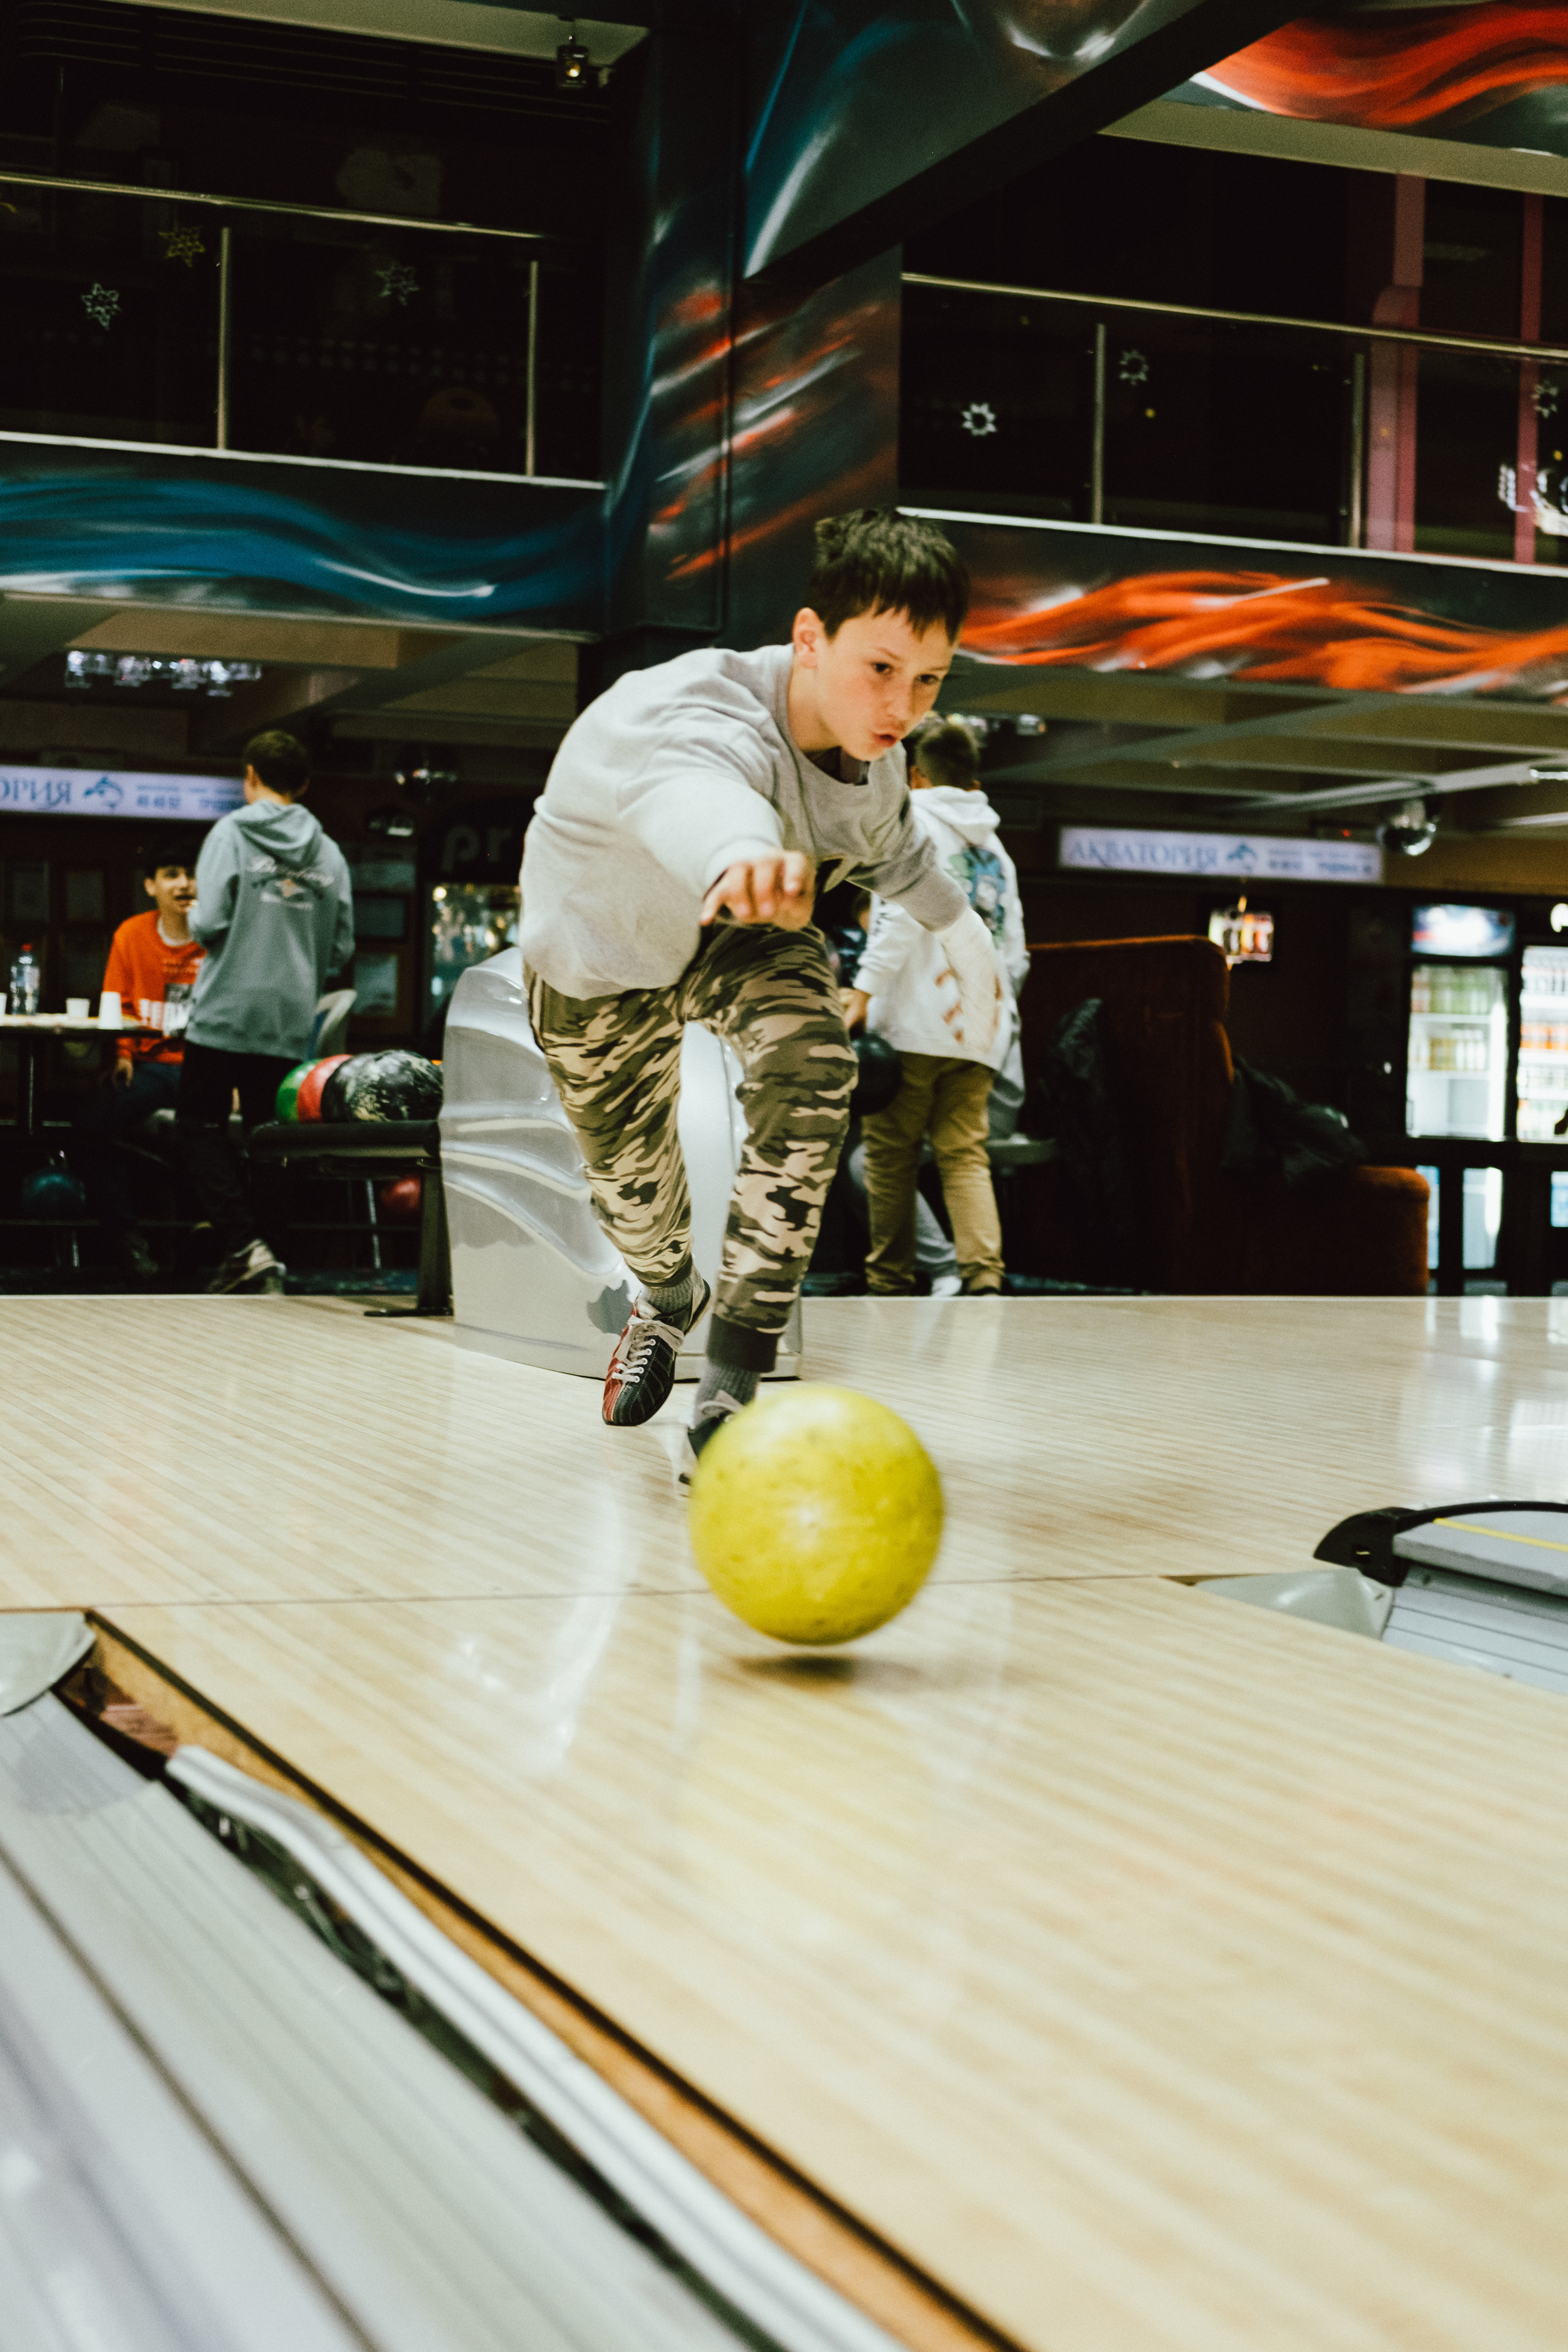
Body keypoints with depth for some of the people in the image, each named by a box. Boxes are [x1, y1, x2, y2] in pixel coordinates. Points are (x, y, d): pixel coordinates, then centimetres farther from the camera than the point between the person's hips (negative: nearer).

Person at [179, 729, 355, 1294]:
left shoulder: (232, 832, -6)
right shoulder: (329, 853, 6)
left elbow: (210, 922, -13)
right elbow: (340, 948, 5)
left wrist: (201, 926, 9)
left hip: (228, 1012, -4)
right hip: (292, 1022, 4)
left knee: (201, 1126, 4)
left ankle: (244, 1245, -11)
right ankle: (259, 1244, 11)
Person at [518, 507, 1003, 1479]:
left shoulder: (874, 750, -21)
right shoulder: (709, 721, -43)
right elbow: (692, 790, -71)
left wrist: (965, 933, 16)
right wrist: (739, 854, -93)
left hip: (742, 935, 4)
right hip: (601, 959, -3)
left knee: (809, 1057, -28)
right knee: (633, 1190, 10)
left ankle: (736, 1380, -24)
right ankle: (671, 1298, 51)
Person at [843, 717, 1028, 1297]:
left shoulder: (913, 818, 3)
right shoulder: (994, 847, 23)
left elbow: (906, 907, -12)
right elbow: (1014, 952, 19)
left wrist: (865, 988, -14)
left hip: (914, 1022, -5)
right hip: (980, 1030, 6)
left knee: (891, 1155, 1)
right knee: (965, 1155, 2)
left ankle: (889, 1283, 1)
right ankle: (983, 1276, -14)